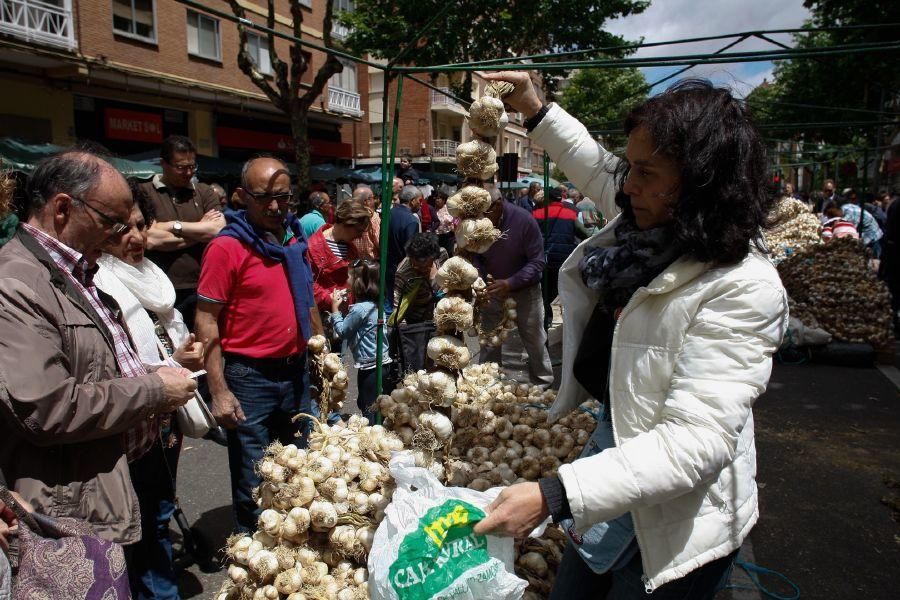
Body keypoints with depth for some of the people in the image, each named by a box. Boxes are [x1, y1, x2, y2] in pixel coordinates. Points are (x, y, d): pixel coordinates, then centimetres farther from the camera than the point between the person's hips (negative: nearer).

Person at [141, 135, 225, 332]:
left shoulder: (204, 192, 11)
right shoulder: (145, 192, 1)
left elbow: (219, 229, -3)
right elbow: (150, 240, -12)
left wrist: (173, 226, -5)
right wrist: (200, 229, -3)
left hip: (201, 289, 3)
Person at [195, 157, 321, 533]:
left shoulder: (295, 239, 7)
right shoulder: (226, 247, -12)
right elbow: (206, 322, -13)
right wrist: (219, 391, -16)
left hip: (295, 371, 6)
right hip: (250, 377, -6)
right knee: (253, 484, 6)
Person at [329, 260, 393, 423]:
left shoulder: (360, 309, -19)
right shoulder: (375, 305, 8)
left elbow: (343, 331, -8)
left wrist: (335, 308, 1)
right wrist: (344, 308, 9)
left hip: (370, 369, -9)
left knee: (370, 411, 1)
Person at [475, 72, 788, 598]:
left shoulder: (742, 289, -29)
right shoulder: (651, 225, -5)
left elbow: (695, 441, -33)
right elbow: (597, 168, 18)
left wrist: (553, 496, -38)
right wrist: (535, 110, 16)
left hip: (675, 514, -8)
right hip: (614, 449, 8)